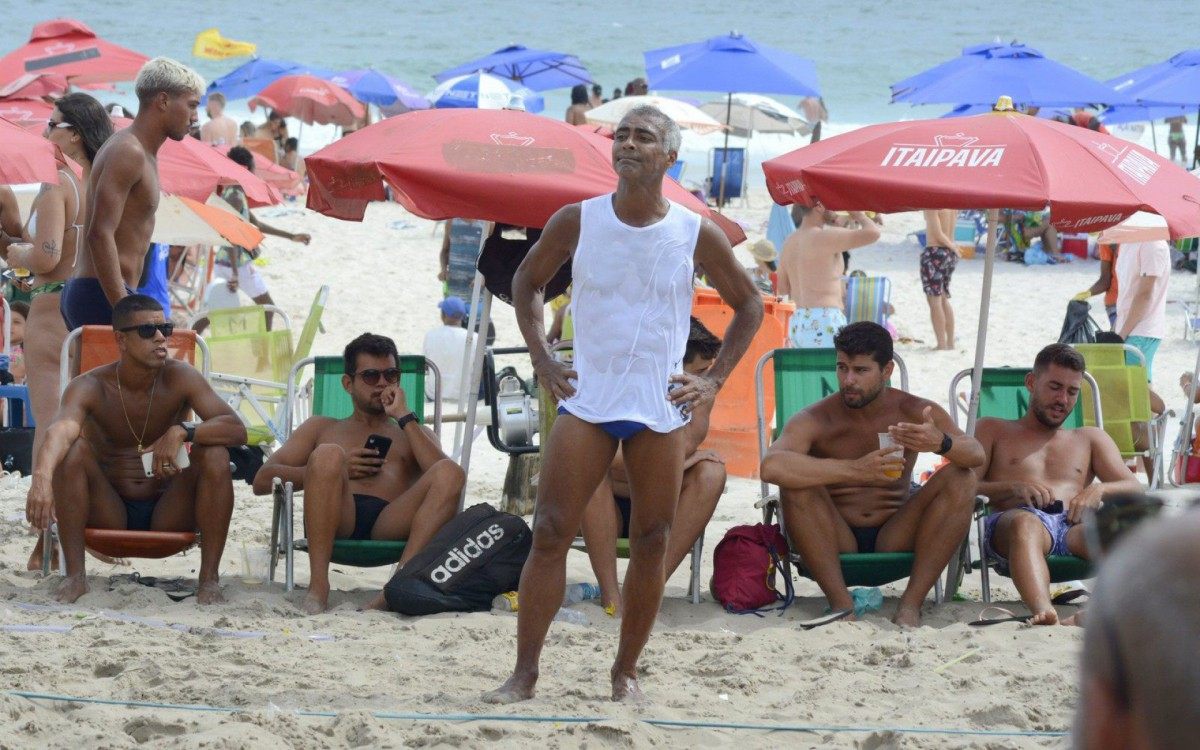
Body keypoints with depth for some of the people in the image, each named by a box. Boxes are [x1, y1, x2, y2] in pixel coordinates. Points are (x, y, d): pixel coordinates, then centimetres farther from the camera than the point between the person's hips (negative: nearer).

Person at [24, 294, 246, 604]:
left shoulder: (180, 378, -10)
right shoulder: (91, 387, -14)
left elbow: (237, 429, -20)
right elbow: (60, 430, -36)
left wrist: (182, 431, -39)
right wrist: (41, 479, -59)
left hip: (168, 515, 1)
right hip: (109, 514, -1)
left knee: (215, 453, -24)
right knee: (73, 449, -26)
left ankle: (209, 577, -19)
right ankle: (74, 575, -23)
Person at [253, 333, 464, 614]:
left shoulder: (416, 434, 34)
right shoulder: (322, 428, 32)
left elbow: (443, 476, 10)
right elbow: (262, 481, 17)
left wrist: (404, 417, 10)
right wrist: (337, 469, 5)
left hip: (390, 524, 1)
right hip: (338, 522, -1)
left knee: (450, 473, -26)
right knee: (328, 454, -30)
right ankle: (318, 585, -36)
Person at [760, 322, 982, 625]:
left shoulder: (916, 412, -1)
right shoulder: (815, 420, -9)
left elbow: (977, 455, -14)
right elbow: (771, 466, -31)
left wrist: (941, 443, -40)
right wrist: (856, 470, -39)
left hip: (894, 541, 2)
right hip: (837, 542, -2)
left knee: (960, 479, -18)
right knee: (795, 483, -27)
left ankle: (911, 603, -23)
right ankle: (841, 601, -26)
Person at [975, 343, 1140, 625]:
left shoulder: (1091, 439, 36)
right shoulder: (992, 431, 28)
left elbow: (1134, 490, 21)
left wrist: (1100, 489, -3)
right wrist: (1014, 487, -8)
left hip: (1075, 527, 2)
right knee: (1026, 523, -43)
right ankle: (1043, 611, -70)